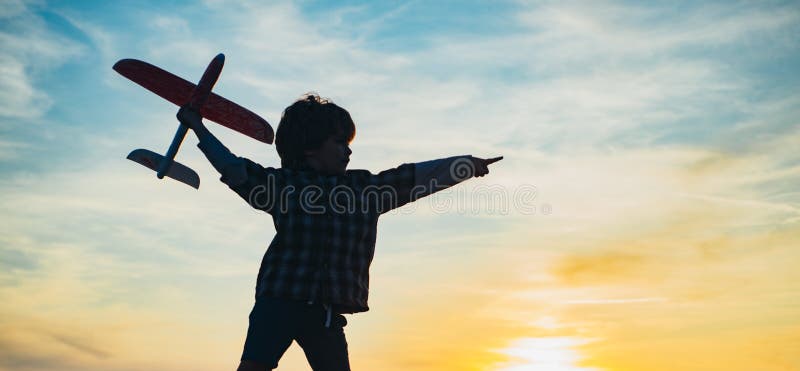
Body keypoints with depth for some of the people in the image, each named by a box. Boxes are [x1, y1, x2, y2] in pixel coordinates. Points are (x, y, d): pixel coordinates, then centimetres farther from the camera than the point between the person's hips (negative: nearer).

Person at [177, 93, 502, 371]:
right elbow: (232, 167, 13)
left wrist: (468, 164, 14)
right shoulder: (282, 182, 5)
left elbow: (416, 177, 13)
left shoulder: (364, 186, 12)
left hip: (326, 312, 3)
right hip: (279, 302, -3)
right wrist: (198, 128, 16)